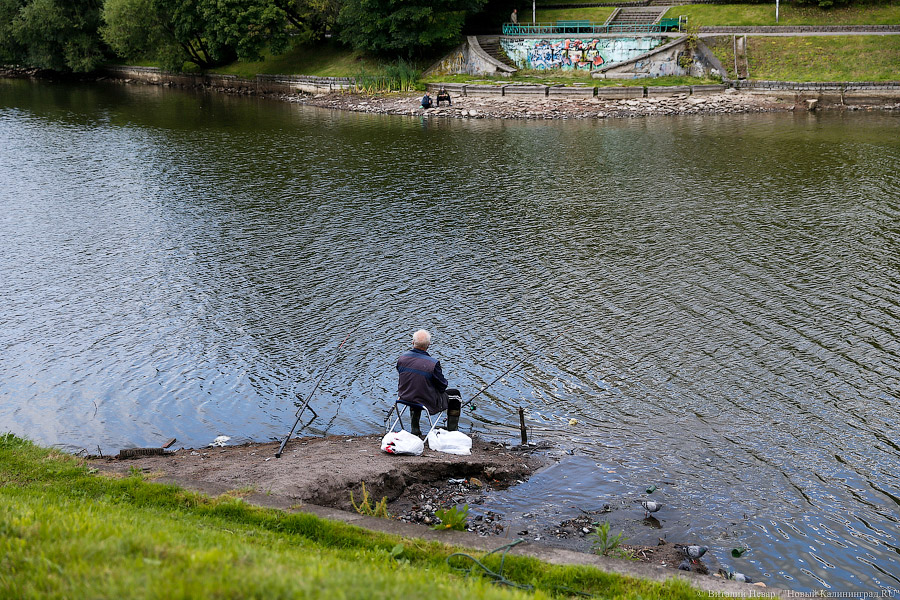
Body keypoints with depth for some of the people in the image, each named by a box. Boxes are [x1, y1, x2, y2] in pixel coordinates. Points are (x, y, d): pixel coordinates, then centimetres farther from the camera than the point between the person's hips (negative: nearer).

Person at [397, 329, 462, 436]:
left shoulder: (402, 358, -11)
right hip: (428, 402, -5)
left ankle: (414, 428, 38)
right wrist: (445, 382, 8)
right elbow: (443, 386, -14)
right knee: (456, 395, 17)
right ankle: (451, 432, 21)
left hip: (406, 398, 5)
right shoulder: (433, 364, -27)